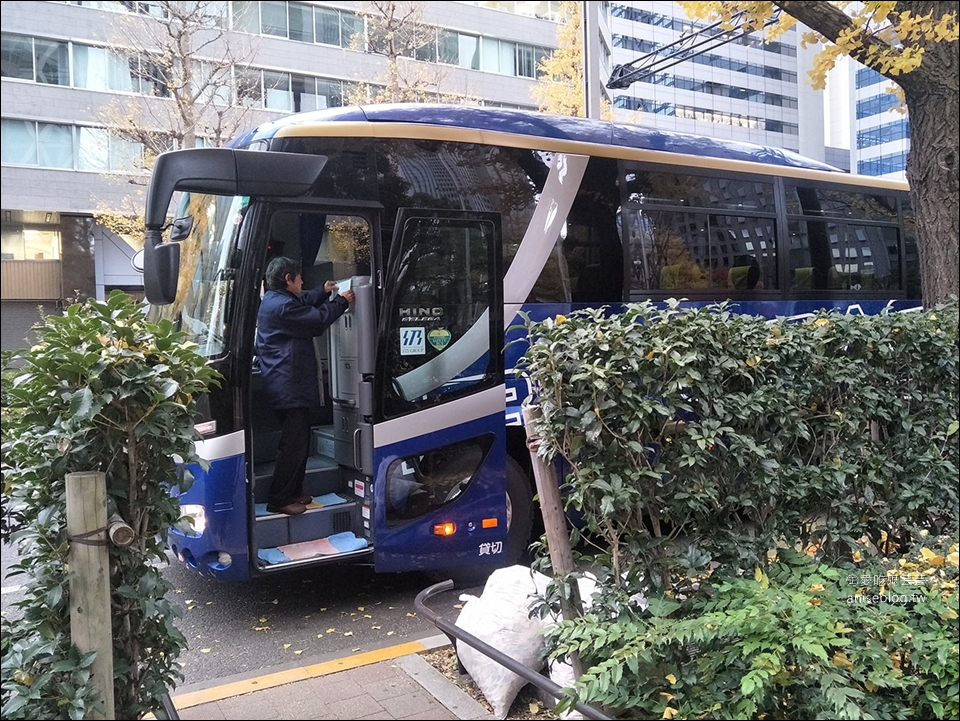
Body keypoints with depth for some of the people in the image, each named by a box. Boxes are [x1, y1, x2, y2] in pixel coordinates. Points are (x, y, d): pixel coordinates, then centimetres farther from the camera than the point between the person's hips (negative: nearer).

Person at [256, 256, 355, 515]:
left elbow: (304, 304, 30)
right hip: (290, 385, -12)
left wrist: (323, 292, 22)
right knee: (293, 443, -6)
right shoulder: (282, 306, -20)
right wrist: (342, 302, -3)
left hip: (288, 384, 12)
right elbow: (318, 320, -17)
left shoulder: (273, 300, 15)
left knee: (299, 439, 18)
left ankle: (293, 492, 27)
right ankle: (278, 499, 1)